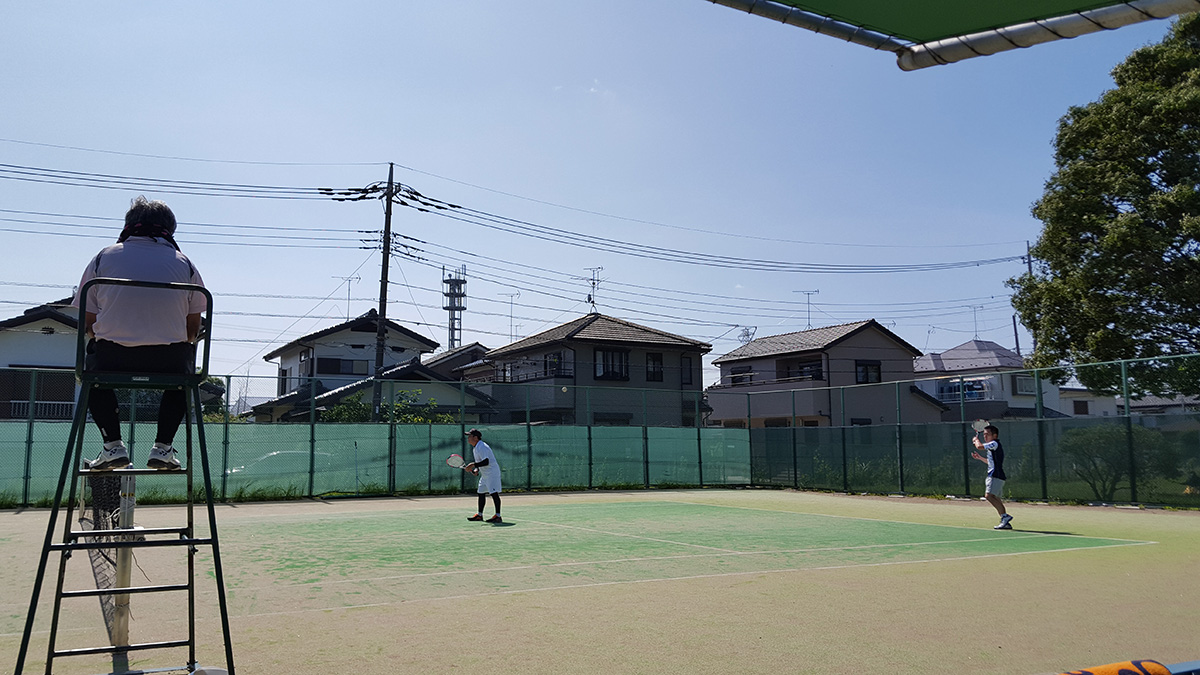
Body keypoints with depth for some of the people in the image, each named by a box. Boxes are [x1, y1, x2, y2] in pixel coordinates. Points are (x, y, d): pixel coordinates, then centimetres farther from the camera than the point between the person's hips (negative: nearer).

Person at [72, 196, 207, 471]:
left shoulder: (103, 257, 12)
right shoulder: (184, 263, 12)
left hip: (113, 359, 0)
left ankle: (113, 444, 18)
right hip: (169, 364, 0)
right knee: (184, 367, 34)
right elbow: (194, 330, 11)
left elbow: (88, 323, 12)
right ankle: (163, 447, 19)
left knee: (91, 364, 34)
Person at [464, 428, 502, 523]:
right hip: (485, 475, 11)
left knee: (494, 493, -14)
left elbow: (486, 462, -27)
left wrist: (474, 465, -27)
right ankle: (479, 515, 25)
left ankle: (498, 516, -15)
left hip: (492, 473, -11)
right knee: (481, 493, 14)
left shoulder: (482, 447, -19)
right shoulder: (475, 448, 14)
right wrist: (476, 470, 8)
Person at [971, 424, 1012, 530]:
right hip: (994, 476, 10)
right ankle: (1006, 523, 10)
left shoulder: (994, 444, -9)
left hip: (996, 475, -10)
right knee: (996, 499, 9)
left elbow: (979, 446, -20)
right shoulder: (993, 447, 22)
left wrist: (976, 440, 1)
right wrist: (979, 457, 28)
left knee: (989, 495, -21)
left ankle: (1005, 516, -20)